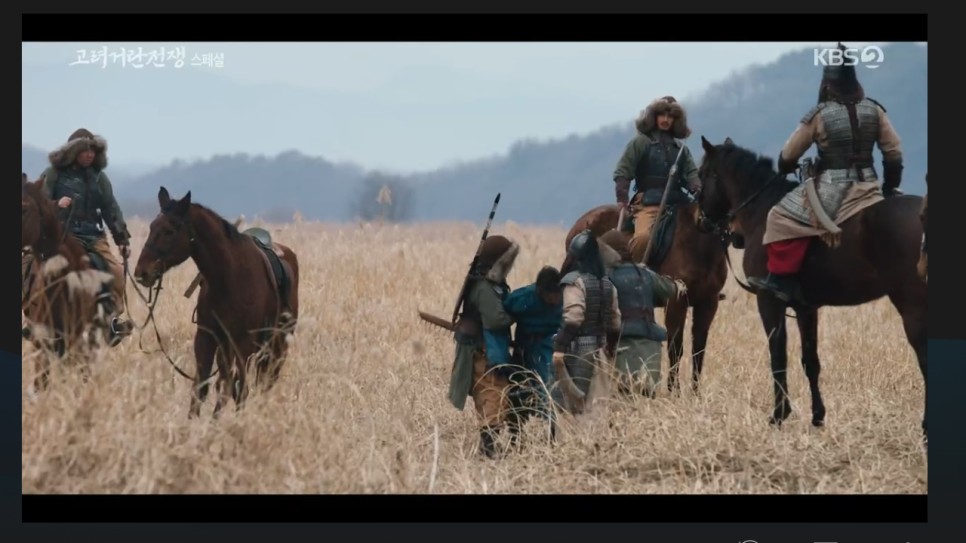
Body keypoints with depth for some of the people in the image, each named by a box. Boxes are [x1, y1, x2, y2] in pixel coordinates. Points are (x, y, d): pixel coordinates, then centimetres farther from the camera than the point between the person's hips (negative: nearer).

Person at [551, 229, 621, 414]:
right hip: (595, 345, 8)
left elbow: (572, 318, -22)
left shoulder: (575, 281, -14)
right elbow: (615, 321, 13)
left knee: (570, 399, -6)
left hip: (576, 346, -8)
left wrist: (559, 347, -21)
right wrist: (611, 347, 25)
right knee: (582, 396, 18)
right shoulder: (607, 283, 8)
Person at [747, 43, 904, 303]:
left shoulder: (818, 116, -10)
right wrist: (890, 187, 19)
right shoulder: (874, 111, 1)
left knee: (782, 218, 4)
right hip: (867, 188, 4)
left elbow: (788, 156, 0)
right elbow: (894, 153, 5)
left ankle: (783, 279, -2)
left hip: (831, 189, -4)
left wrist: (784, 169, 23)